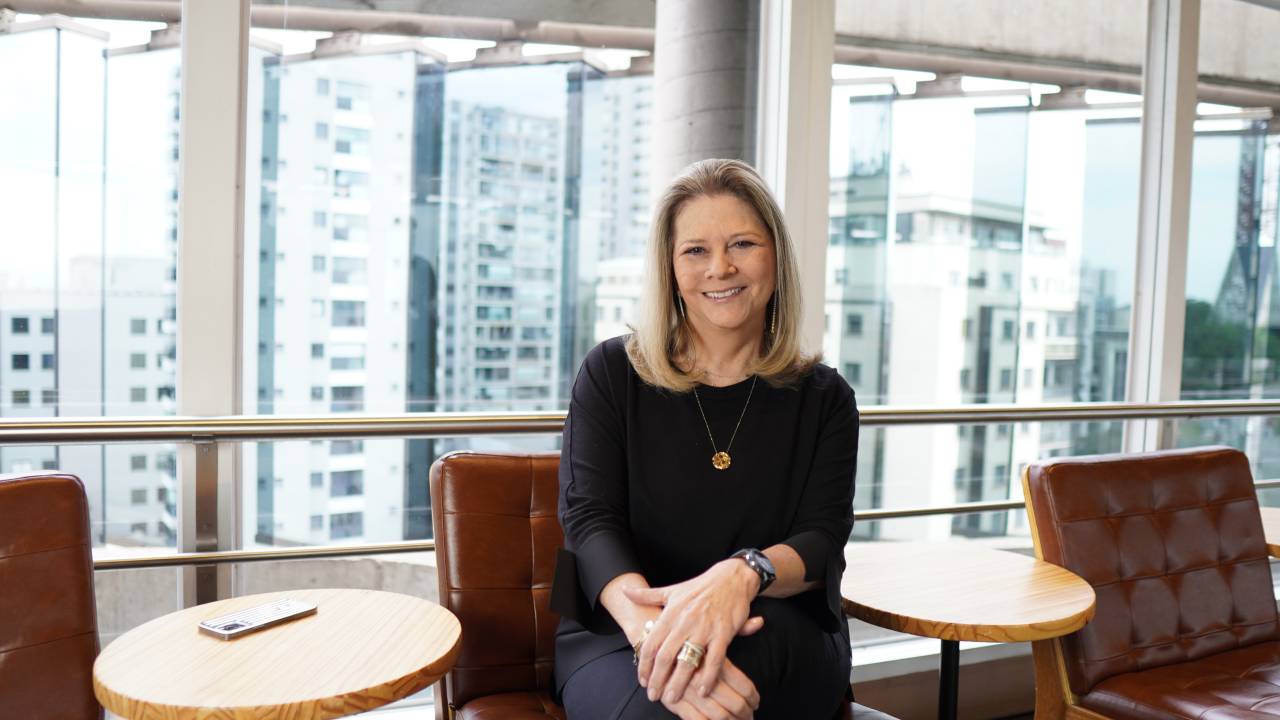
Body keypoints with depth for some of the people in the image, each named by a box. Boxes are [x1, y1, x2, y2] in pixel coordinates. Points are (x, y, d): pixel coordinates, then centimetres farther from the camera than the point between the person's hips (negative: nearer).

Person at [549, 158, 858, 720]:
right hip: (620, 636, -2)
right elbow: (590, 520, -8)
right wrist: (654, 631, -30)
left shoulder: (823, 397, 6)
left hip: (779, 649, 2)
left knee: (764, 627, -34)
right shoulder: (612, 374, 4)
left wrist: (743, 574, -32)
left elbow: (823, 541, -6)